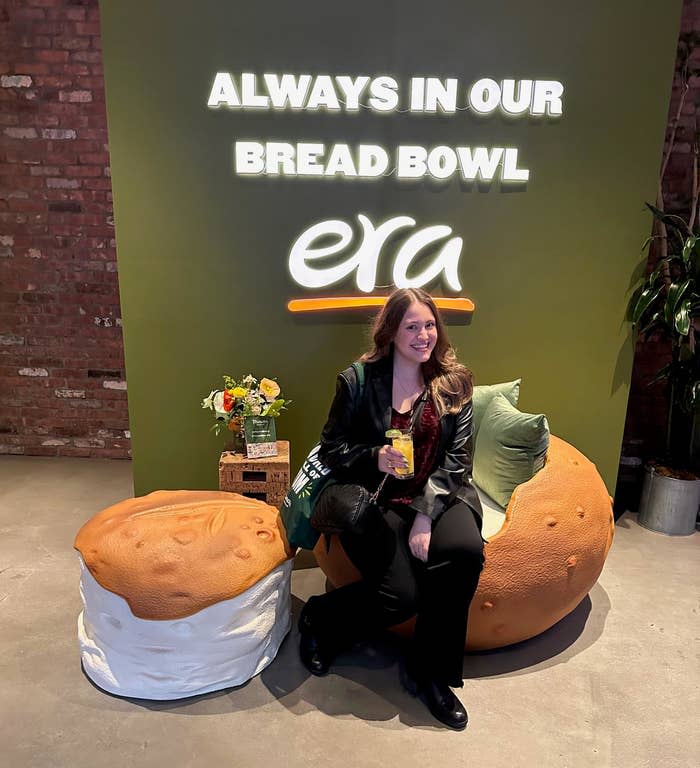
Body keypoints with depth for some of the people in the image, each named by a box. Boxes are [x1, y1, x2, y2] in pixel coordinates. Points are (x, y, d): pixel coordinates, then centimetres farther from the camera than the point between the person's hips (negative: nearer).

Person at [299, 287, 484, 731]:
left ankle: (430, 672, -6)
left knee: (465, 550, -31)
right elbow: (331, 451, 2)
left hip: (439, 495, 3)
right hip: (375, 498, -2)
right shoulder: (357, 381, 0)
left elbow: (458, 458, 0)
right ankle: (319, 618, 11)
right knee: (401, 593, -24)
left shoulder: (454, 383, 6)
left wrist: (426, 514, -13)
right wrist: (375, 459, -18)